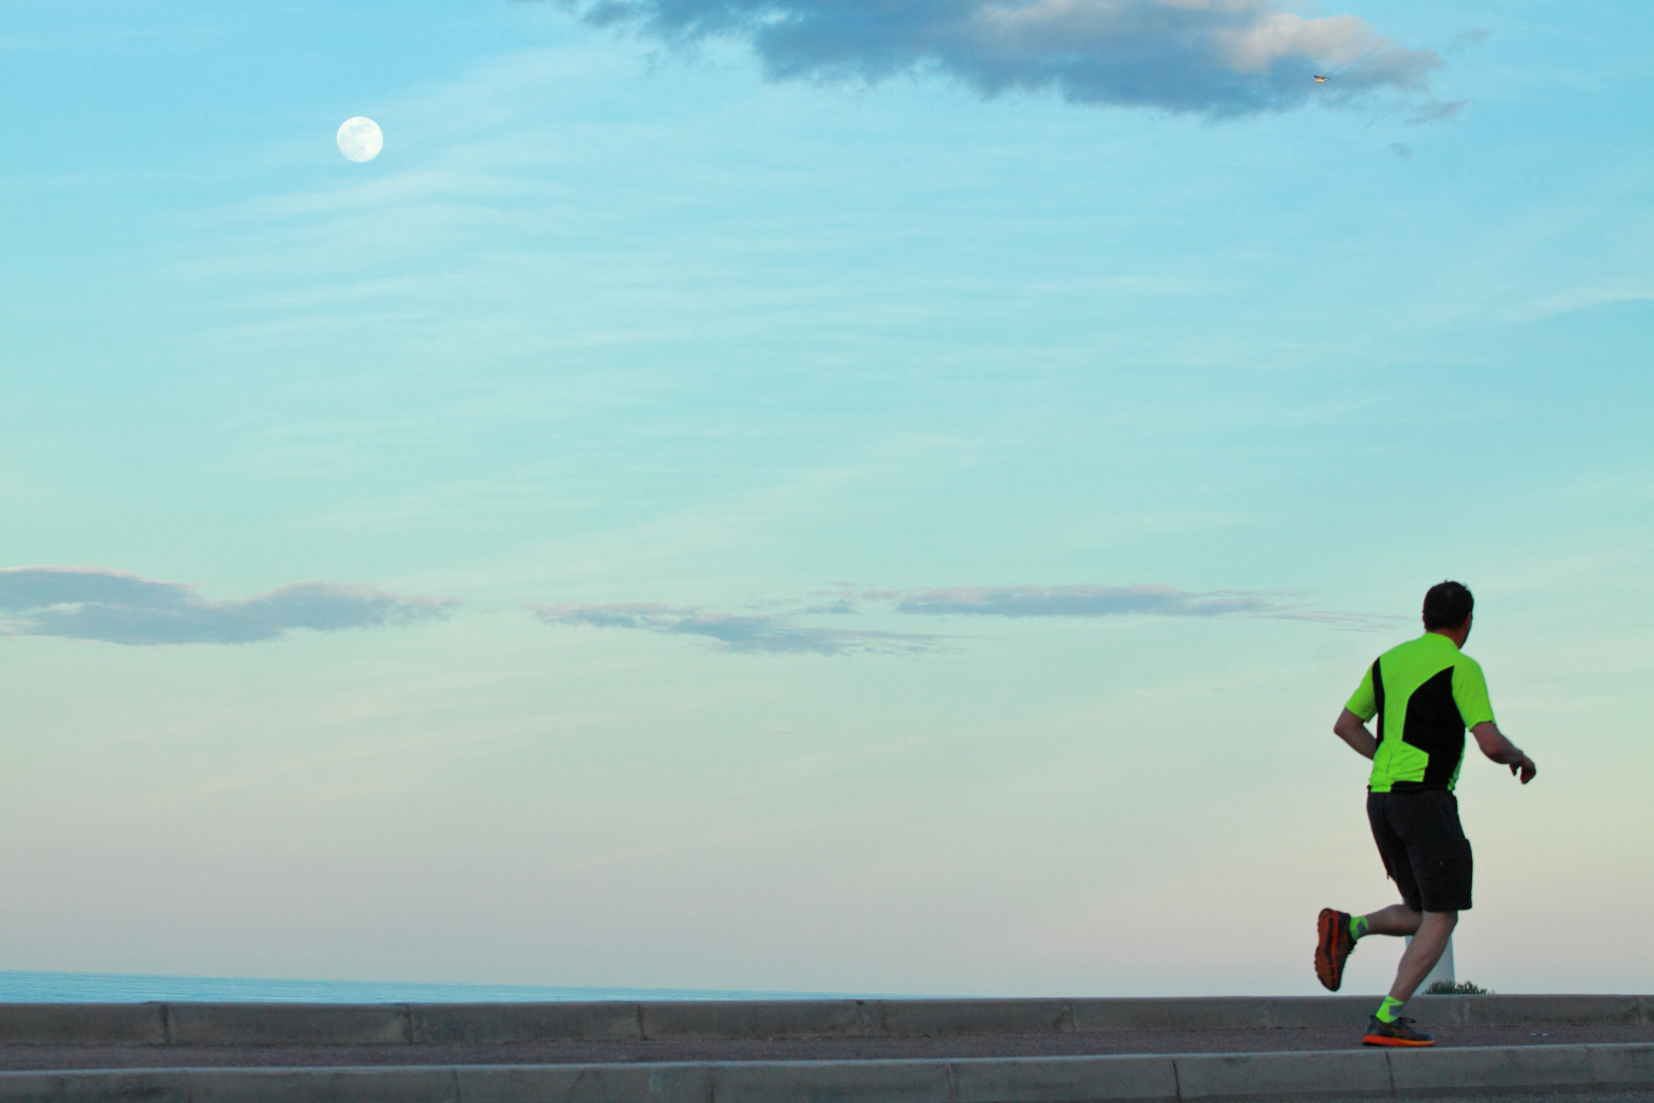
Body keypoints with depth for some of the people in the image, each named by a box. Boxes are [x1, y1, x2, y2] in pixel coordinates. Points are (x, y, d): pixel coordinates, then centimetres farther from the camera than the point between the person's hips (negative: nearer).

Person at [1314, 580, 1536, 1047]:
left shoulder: (1389, 660, 15)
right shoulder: (1460, 667, -6)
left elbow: (1344, 725, 19)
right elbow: (1490, 743, -13)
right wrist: (1519, 757, 9)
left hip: (1381, 798, 7)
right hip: (1426, 799, -7)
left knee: (1422, 915, 17)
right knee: (1441, 918, -2)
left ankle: (1347, 928, -9)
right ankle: (1387, 1020, -13)